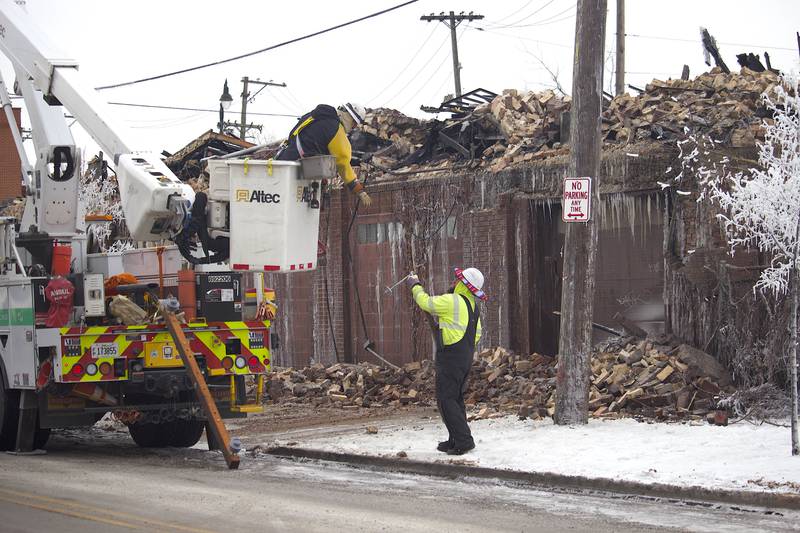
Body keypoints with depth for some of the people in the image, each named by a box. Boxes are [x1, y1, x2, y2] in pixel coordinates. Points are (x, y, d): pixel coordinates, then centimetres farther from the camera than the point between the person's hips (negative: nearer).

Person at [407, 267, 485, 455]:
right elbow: (477, 334, 16)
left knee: (446, 400, -7)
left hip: (450, 358, -9)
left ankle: (463, 440, -12)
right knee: (456, 399, 16)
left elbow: (425, 302, -6)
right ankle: (456, 440, 20)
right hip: (466, 358, 9)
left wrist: (415, 285, 11)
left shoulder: (452, 301, -16)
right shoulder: (473, 306, 11)